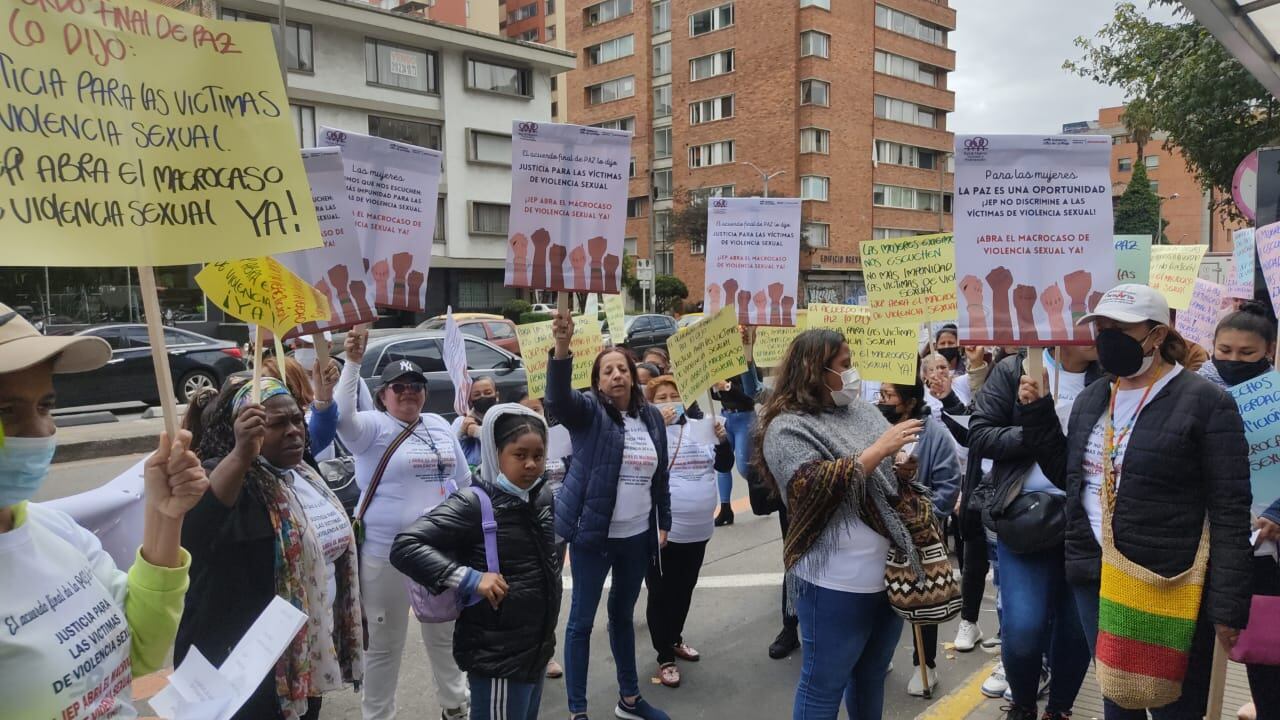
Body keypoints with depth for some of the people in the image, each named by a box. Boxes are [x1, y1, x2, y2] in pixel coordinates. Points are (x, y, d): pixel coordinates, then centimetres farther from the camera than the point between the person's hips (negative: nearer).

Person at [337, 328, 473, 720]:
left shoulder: (440, 426, 8)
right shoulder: (373, 428, -9)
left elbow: (463, 482, 16)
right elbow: (342, 416, -32)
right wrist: (353, 363, -38)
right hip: (386, 555, -5)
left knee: (445, 635, 20)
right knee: (384, 644, 9)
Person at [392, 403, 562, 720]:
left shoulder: (541, 498, 4)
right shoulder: (473, 505, -18)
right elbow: (405, 547, -23)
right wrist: (469, 578, -27)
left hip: (537, 648, 8)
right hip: (498, 658, -8)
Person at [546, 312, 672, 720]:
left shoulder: (652, 417, 5)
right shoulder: (588, 411, -8)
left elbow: (660, 475, 13)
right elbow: (557, 399, -31)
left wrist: (664, 523, 12)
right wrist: (562, 347, -46)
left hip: (638, 536, 5)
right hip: (593, 535, -5)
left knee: (624, 615, 20)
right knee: (581, 620, 3)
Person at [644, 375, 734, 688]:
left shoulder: (698, 427, 6)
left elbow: (724, 465, 9)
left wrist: (722, 438, -8)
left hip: (697, 529, 6)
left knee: (684, 590, 20)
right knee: (661, 594, 5)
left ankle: (675, 639, 39)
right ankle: (665, 657, 17)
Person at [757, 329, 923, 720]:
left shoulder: (860, 409, 9)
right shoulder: (788, 427, -12)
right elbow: (813, 488, -26)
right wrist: (877, 450, -24)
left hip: (888, 573, 7)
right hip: (837, 584, -7)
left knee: (872, 677, 22)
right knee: (824, 687, 7)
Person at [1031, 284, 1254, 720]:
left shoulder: (1206, 402, -10)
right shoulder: (1091, 398, 10)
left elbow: (1230, 513, -12)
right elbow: (1068, 473, 17)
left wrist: (1227, 606, -14)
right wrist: (1037, 412, 7)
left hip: (1169, 589, -6)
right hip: (1094, 576, 6)